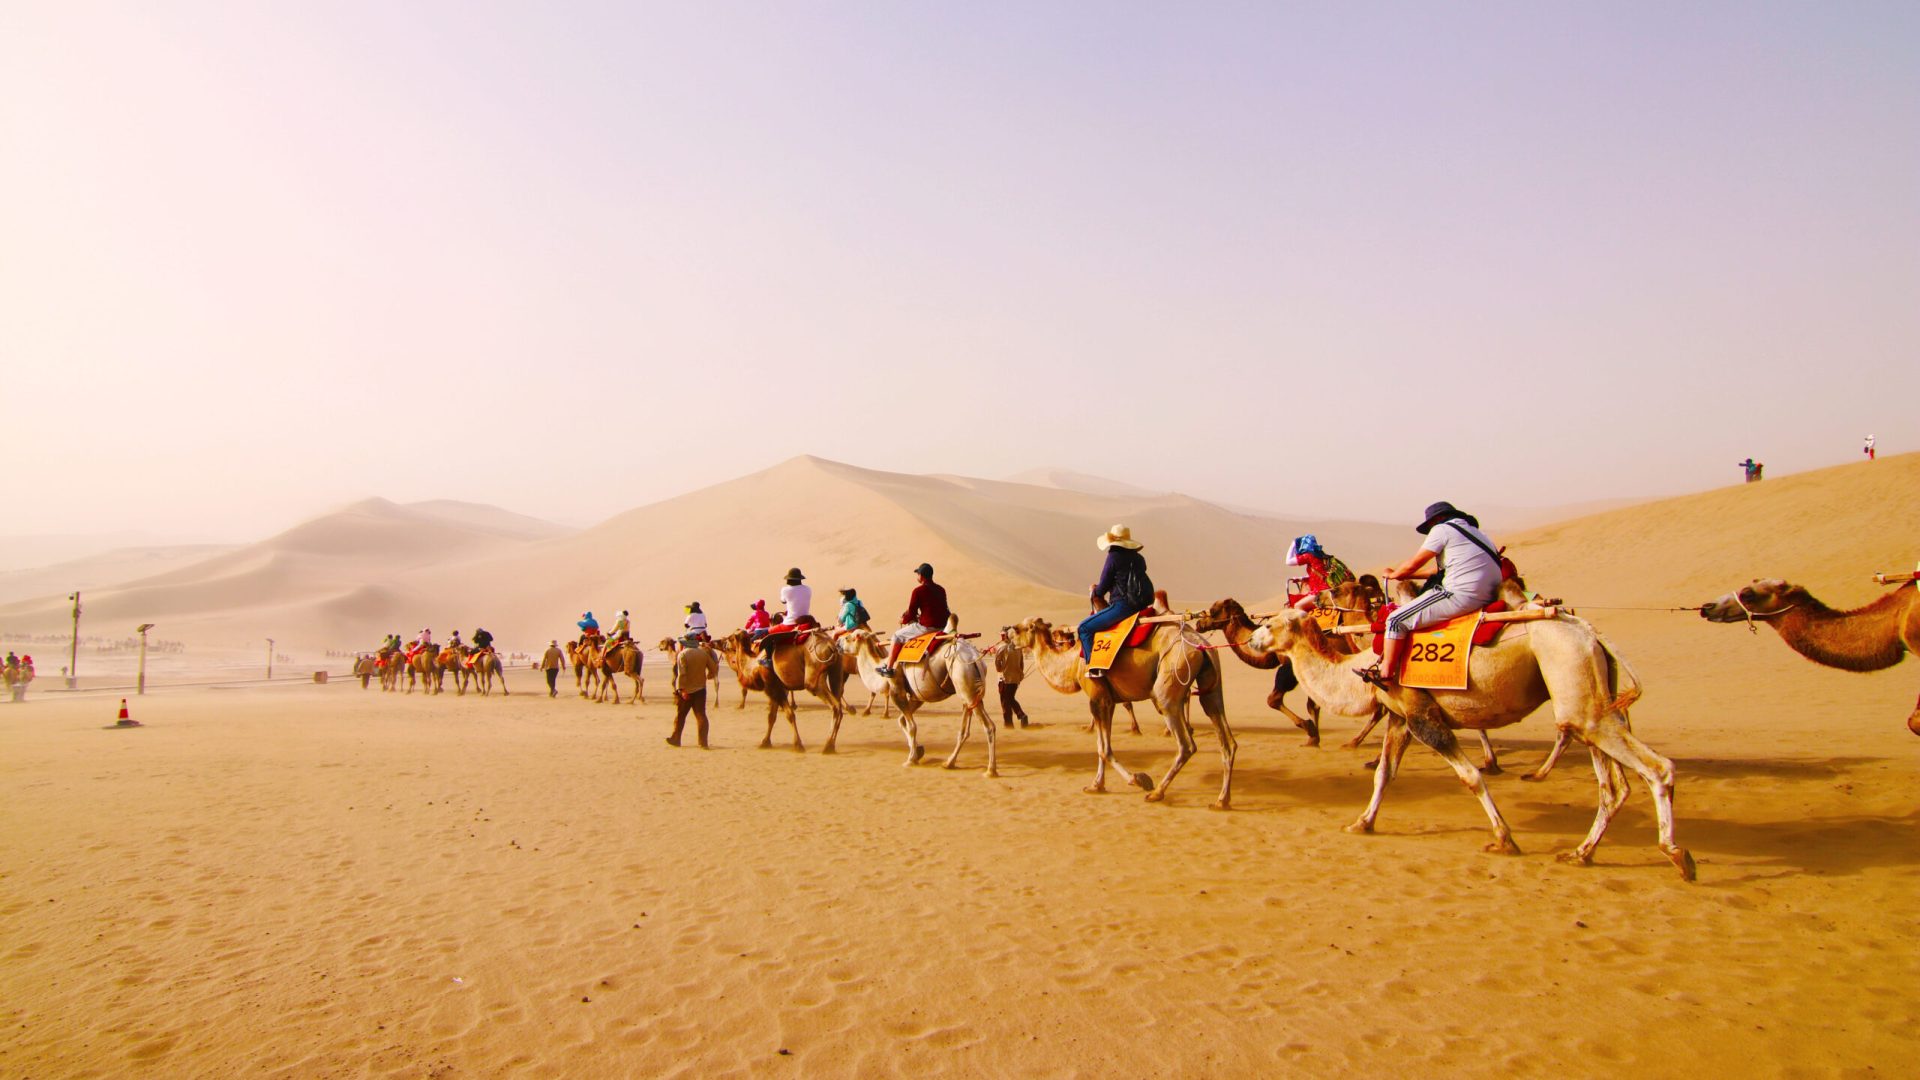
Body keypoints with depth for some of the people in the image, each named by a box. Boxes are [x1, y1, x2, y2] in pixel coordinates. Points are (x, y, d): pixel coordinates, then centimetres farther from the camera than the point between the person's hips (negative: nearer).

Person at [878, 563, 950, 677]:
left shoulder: (919, 590, -9)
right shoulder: (941, 590, 11)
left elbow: (911, 613, -7)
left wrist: (903, 620, 15)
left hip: (926, 627, -7)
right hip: (942, 625, 7)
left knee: (898, 636, 11)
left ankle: (888, 669, 12)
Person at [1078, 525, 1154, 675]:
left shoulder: (1114, 557, -7)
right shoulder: (1139, 558, 14)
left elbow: (1102, 588, -3)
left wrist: (1094, 593, 20)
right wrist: (1099, 589, 34)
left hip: (1122, 606, -9)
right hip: (1142, 604, 9)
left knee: (1085, 627, -2)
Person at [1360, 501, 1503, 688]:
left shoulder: (1442, 529, 0)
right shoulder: (1474, 531, 26)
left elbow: (1412, 565, 2)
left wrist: (1393, 574, 22)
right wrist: (1404, 574, 36)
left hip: (1461, 595, -10)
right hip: (1488, 596, 10)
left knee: (1397, 620, -3)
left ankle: (1385, 673, -1)